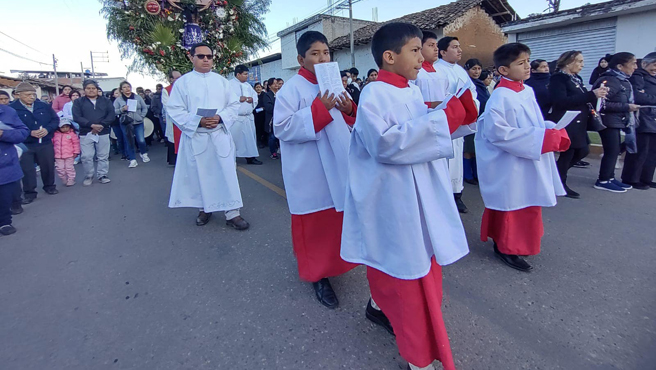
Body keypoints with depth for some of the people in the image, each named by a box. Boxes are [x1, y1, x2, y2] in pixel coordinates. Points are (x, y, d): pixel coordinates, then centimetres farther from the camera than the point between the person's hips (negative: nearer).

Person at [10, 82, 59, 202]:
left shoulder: (44, 106, 3)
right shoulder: (11, 108, -7)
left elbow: (55, 119, 7)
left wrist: (47, 129, -12)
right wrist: (30, 132, -21)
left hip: (45, 143, 2)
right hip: (24, 145, -2)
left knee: (48, 166, 12)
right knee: (27, 169, 3)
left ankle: (49, 186, 31)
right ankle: (29, 192, 15)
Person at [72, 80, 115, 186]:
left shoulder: (106, 101, 10)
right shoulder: (78, 102, 7)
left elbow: (111, 115, -1)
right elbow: (77, 117, -4)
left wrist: (101, 125, -13)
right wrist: (92, 125, -17)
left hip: (103, 133, 1)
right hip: (86, 134, 0)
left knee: (103, 156, 4)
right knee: (86, 157, -1)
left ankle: (102, 175, 15)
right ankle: (88, 176, 13)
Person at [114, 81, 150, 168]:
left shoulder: (138, 97, 6)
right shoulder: (118, 100, 3)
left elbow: (145, 108, 9)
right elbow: (114, 111, 0)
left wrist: (142, 116, -2)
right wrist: (122, 109, -16)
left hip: (138, 123, 0)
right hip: (126, 124, 0)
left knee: (141, 140, -4)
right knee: (129, 142, 1)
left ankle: (143, 153, 26)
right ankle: (132, 160, 10)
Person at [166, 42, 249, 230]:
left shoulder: (221, 81, 9)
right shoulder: (182, 82, 2)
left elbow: (233, 105, 6)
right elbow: (174, 110, -3)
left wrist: (220, 118, -13)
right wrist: (198, 121, -17)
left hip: (220, 135, 1)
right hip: (195, 136, -1)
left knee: (227, 173, -2)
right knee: (200, 175, 8)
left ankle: (232, 212, 5)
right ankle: (204, 208, 27)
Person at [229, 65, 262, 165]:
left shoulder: (247, 85, 17)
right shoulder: (230, 84, -5)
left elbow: (255, 95, 17)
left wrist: (252, 99, -4)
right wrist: (238, 99, -17)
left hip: (249, 116, 7)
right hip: (236, 117, -7)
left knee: (250, 137, 9)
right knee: (234, 138, -4)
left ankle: (250, 157, 17)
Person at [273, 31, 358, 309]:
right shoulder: (292, 89, -11)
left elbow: (344, 122, 17)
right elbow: (282, 128, -20)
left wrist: (349, 109, -6)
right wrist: (318, 109, -25)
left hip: (336, 166, 7)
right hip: (309, 172, -7)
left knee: (336, 216, 18)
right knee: (314, 222, 4)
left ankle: (332, 261, 41)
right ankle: (317, 273, 22)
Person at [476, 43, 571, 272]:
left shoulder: (528, 91, 7)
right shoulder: (500, 97, -20)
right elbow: (497, 132, -28)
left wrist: (553, 131, -3)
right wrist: (540, 137, -22)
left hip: (530, 161, 9)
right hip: (510, 164, -9)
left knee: (529, 205, 19)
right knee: (512, 206, 3)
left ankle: (516, 242, 37)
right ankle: (506, 248, 21)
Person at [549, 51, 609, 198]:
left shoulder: (577, 79, 16)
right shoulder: (558, 78, -11)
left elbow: (581, 100, 21)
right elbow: (561, 101, -25)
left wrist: (597, 94, 3)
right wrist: (591, 95, -23)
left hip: (577, 124, 9)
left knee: (582, 151, 11)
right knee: (567, 153, -2)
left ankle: (557, 172, 26)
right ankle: (560, 184, 12)